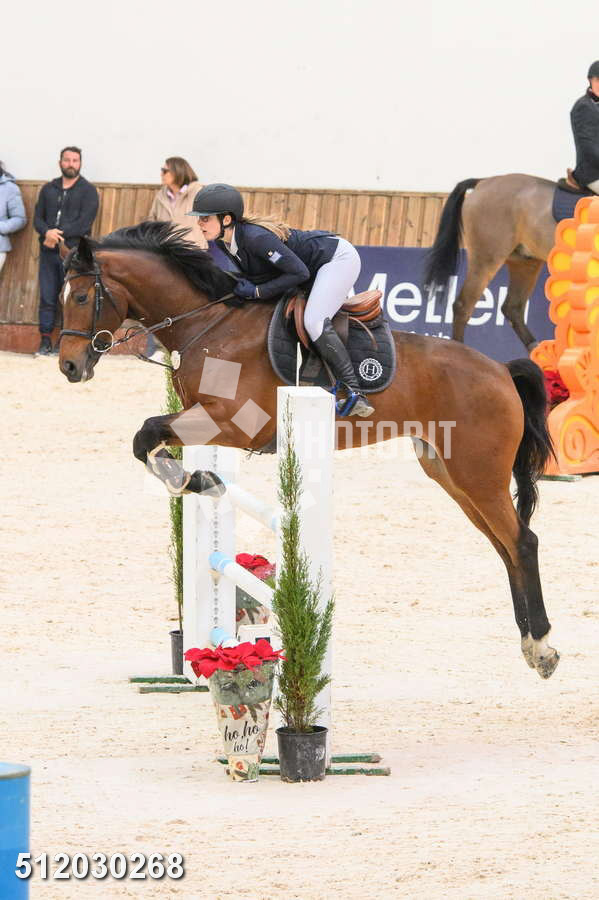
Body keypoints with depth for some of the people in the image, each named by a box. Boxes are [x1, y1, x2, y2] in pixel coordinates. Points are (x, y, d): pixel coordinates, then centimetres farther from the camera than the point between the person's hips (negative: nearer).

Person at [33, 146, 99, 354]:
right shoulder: (48, 189, 15)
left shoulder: (88, 191, 2)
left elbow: (84, 223, -9)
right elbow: (38, 218, 10)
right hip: (48, 252, 4)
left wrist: (58, 235, -13)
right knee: (47, 297, 1)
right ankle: (45, 340, 6)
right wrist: (47, 232, -13)